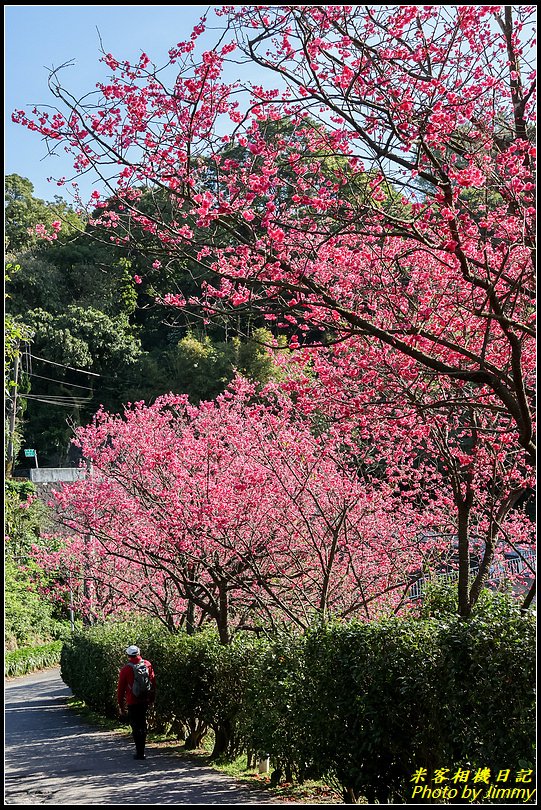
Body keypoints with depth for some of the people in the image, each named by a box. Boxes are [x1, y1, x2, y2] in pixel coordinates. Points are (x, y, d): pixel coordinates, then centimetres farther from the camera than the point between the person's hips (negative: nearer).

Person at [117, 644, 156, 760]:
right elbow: (153, 682, 7)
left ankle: (140, 753, 1)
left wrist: (121, 706, 6)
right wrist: (152, 698, 17)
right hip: (145, 701, 3)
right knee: (142, 725, 16)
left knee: (136, 727, 3)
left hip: (132, 702, -3)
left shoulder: (125, 669, -8)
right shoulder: (147, 665, 0)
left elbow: (121, 689, -3)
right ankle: (141, 750, 22)